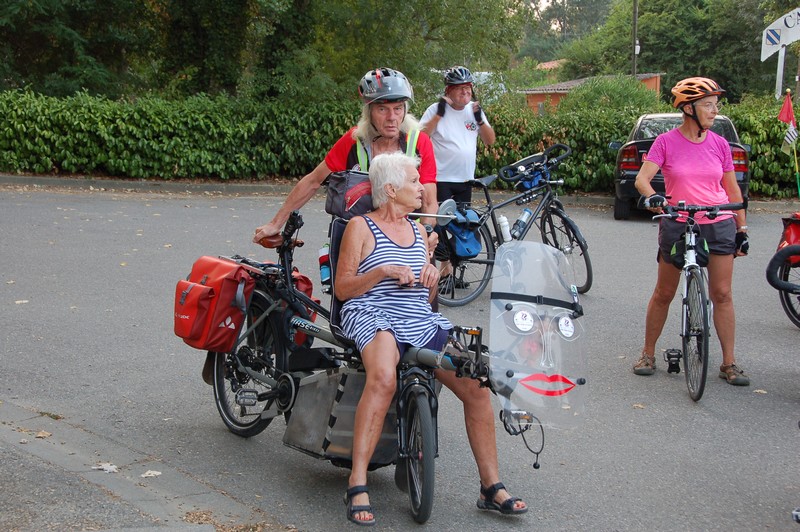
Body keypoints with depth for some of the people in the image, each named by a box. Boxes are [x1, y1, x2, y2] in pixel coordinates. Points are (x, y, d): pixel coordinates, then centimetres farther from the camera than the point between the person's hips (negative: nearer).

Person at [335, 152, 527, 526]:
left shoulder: (418, 230, 22)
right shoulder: (360, 227, 5)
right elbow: (342, 289, -1)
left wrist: (432, 276, 3)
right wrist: (383, 271, -13)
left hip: (421, 321, 6)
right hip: (372, 316, -6)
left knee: (476, 386, -15)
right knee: (384, 379, -38)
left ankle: (491, 487, -3)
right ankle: (357, 486, -32)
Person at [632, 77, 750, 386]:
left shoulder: (719, 144, 3)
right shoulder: (666, 142, -4)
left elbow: (732, 190, 10)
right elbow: (642, 178, -13)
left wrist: (742, 230, 9)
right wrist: (653, 198, -34)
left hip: (719, 225, 2)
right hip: (677, 224, -2)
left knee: (722, 294, 1)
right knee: (664, 293, 7)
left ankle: (729, 363, 9)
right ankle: (648, 354, 21)